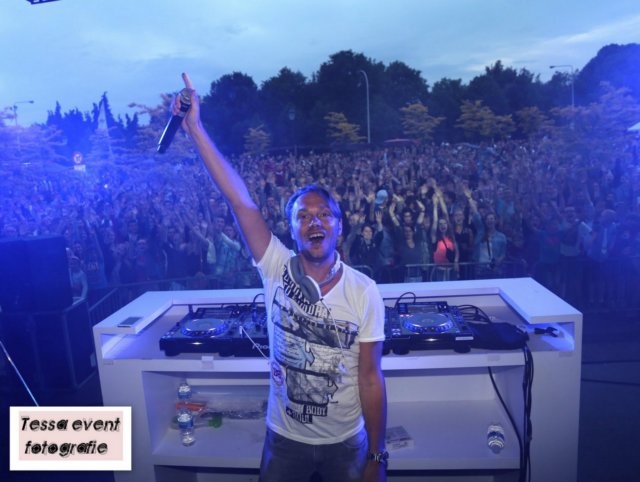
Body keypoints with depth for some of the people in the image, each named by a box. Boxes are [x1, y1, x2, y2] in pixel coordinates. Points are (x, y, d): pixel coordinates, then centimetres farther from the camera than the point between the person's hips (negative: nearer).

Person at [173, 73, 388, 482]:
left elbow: (371, 378, -11)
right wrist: (195, 128, -28)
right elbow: (240, 199, -23)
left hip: (346, 443, 0)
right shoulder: (277, 270, -15)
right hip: (285, 439, 1)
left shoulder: (364, 292, -16)